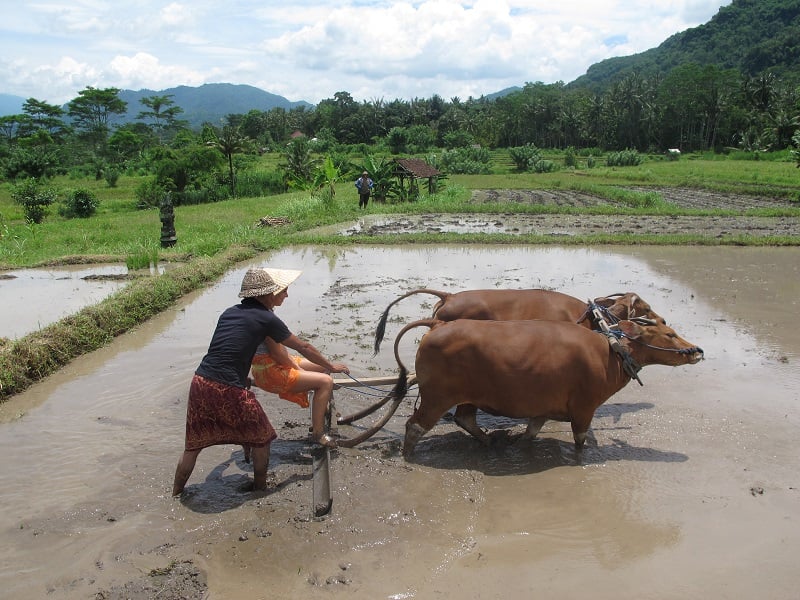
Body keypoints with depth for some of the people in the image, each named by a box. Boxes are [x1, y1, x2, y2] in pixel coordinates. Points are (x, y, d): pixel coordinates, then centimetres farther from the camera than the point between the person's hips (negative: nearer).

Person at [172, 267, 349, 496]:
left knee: (193, 445, 19)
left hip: (200, 383, 6)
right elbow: (304, 348, 7)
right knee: (261, 439, 16)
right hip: (229, 391, -6)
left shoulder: (230, 312, 14)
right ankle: (260, 488, 30)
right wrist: (331, 366, 21)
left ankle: (175, 495, 30)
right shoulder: (266, 318, -3)